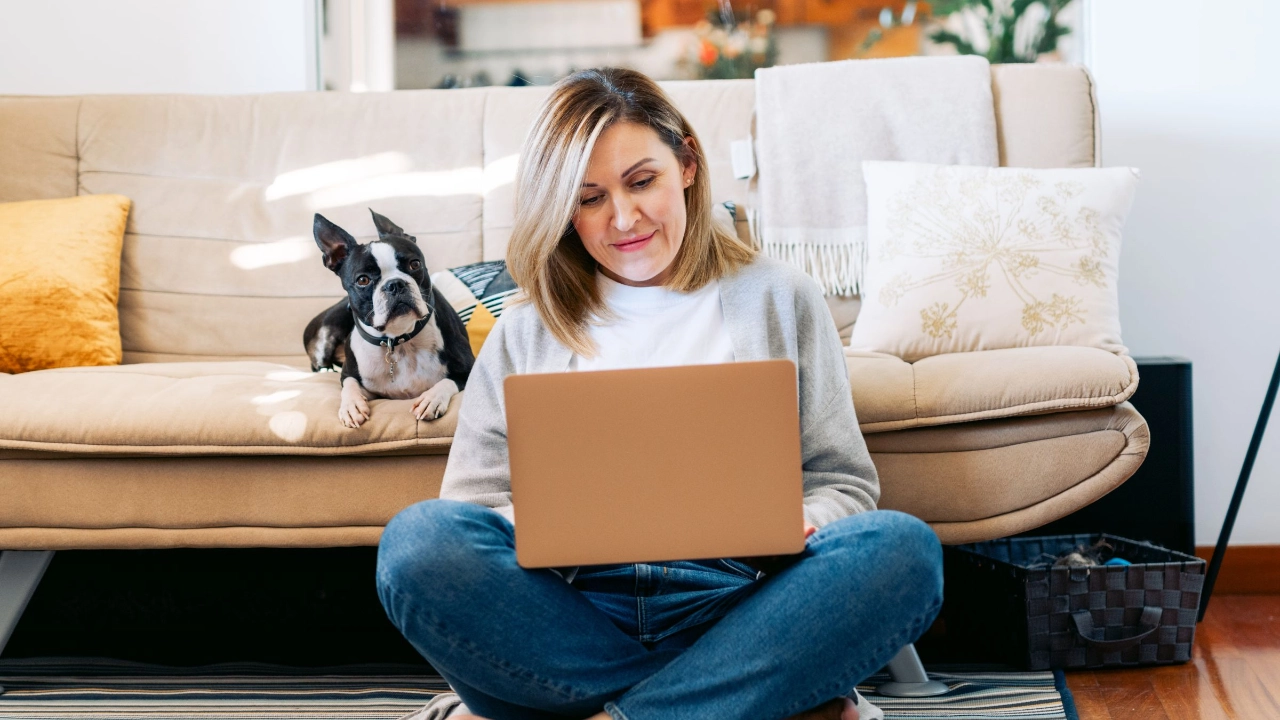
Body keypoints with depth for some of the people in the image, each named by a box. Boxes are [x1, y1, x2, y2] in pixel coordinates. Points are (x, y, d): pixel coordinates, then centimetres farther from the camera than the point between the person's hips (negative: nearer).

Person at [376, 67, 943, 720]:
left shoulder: (776, 298, 19)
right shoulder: (526, 333, 21)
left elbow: (845, 483, 14)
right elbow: (470, 509, 13)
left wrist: (795, 530, -10)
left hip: (730, 603, -1)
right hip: (574, 606, 1)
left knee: (903, 548, -29)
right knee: (418, 539, -29)